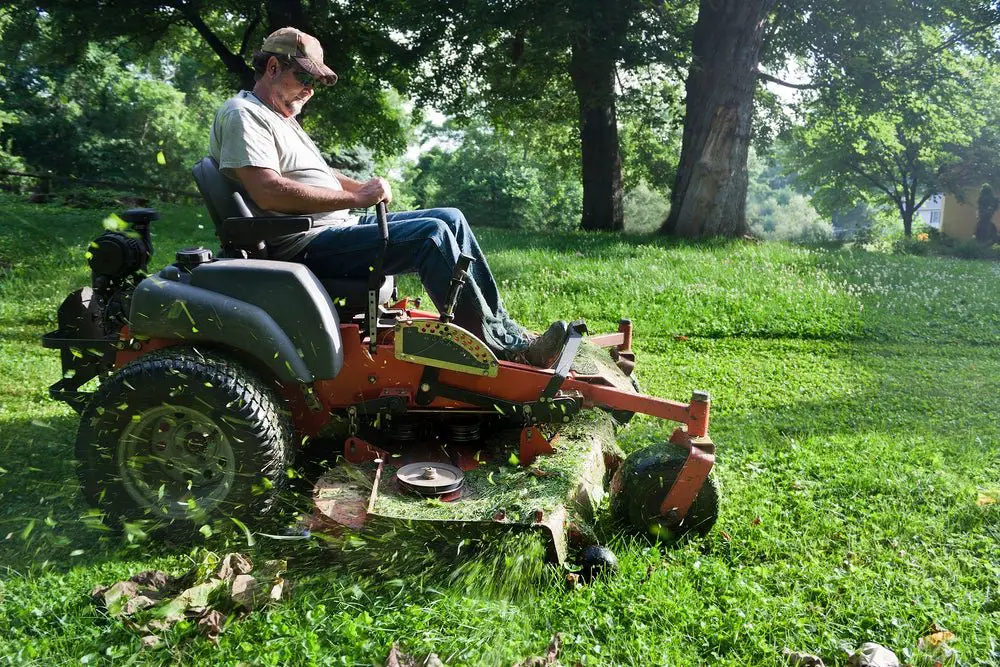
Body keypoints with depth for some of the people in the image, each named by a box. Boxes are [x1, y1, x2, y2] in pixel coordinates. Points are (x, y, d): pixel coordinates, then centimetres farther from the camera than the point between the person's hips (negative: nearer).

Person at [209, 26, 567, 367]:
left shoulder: (281, 117, 24)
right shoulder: (242, 114, -9)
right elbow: (269, 193, -23)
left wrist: (362, 187, 3)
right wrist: (355, 197, -19)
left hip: (340, 226, 10)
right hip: (302, 244, -10)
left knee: (450, 219, 2)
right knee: (432, 234, -24)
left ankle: (504, 328, -1)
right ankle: (505, 348, -18)